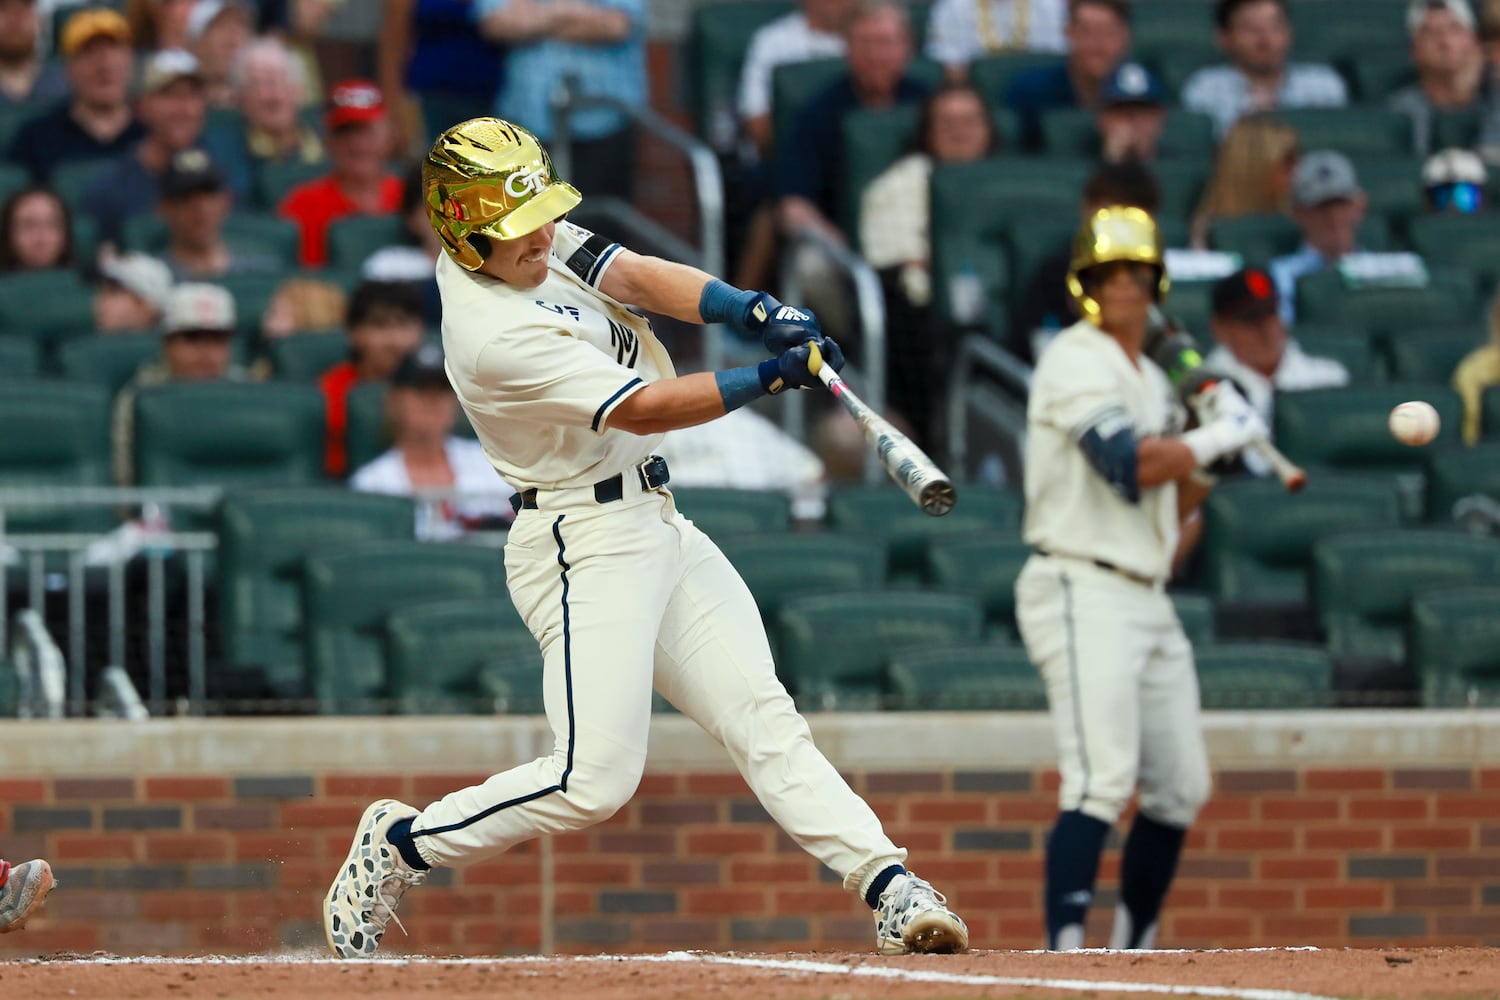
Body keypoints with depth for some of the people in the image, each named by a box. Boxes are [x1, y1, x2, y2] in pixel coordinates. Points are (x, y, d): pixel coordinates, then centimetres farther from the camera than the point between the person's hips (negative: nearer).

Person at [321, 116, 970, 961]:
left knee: (762, 716, 1)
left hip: (657, 524, 9)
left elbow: (636, 276, -2)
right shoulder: (495, 336, -23)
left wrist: (757, 312, -17)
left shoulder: (530, 243, 2)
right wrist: (771, 377, -20)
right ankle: (398, 847, 4)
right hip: (586, 547, -9)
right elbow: (643, 409, -22)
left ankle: (890, 887, -5)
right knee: (595, 780, -13)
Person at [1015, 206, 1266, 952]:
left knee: (1180, 788, 12)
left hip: (1148, 601, 9)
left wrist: (1213, 460, 5)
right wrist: (1217, 437, -10)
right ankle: (1062, 957, -29)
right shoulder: (1076, 361, -7)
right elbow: (1129, 464, -22)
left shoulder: (1152, 381, 20)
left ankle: (1133, 950, 24)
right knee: (1102, 779, -22)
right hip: (1081, 590, -9)